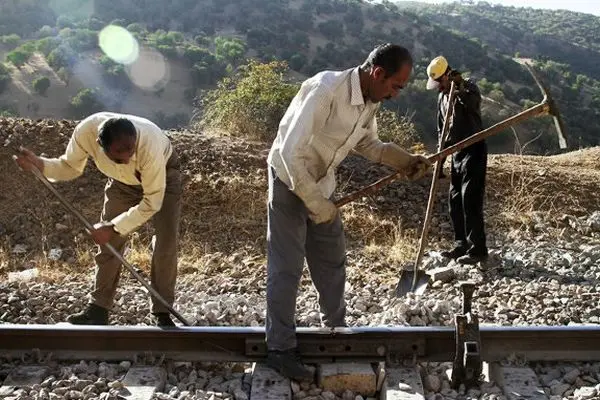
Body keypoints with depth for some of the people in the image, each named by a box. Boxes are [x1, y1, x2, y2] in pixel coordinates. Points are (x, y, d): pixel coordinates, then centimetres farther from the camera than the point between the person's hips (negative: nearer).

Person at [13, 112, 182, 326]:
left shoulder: (150, 143, -44)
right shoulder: (86, 131, -33)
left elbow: (151, 202, -34)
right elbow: (70, 167, -11)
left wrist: (113, 227, -31)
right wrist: (39, 164, -29)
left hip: (164, 174, -3)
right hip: (123, 179, 4)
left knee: (166, 241, -13)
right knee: (109, 242, 0)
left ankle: (162, 312, -1)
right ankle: (98, 309, 12)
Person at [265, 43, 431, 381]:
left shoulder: (371, 100, -5)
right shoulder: (325, 90, -31)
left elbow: (367, 143, 12)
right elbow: (291, 151, -32)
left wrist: (405, 161, -3)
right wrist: (315, 203, -25)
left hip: (323, 185, 8)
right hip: (291, 182, -8)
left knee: (333, 260, 17)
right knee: (287, 268, -2)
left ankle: (336, 326, 37)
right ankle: (280, 349, 11)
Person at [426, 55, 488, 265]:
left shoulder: (469, 87, -8)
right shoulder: (442, 96, 12)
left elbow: (473, 103, -33)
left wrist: (460, 87, -45)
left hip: (473, 150, -8)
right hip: (456, 152, 8)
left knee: (470, 199, -11)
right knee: (455, 200, 9)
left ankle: (477, 249, -6)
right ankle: (462, 245, 19)